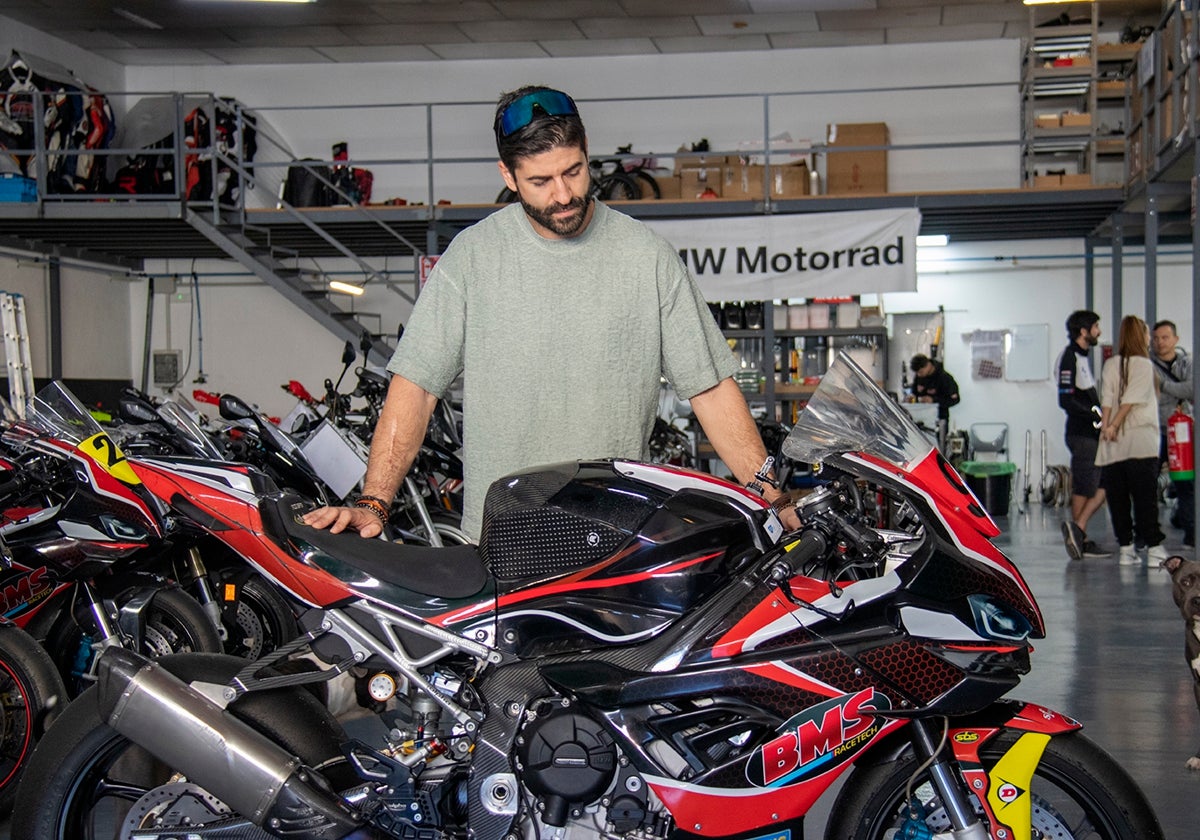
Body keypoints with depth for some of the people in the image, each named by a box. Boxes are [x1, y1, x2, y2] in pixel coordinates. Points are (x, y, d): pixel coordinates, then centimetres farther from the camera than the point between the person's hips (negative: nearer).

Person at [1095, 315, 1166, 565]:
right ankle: (1153, 548, -3)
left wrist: (1105, 426, -6)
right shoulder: (1145, 365, -2)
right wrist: (1114, 426, -8)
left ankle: (1126, 548, 6)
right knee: (1146, 497, -1)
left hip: (1113, 446, 3)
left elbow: (1106, 399, -2)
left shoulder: (1110, 365, 7)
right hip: (1141, 442, -3)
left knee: (1117, 498, 6)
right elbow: (1131, 400, -10)